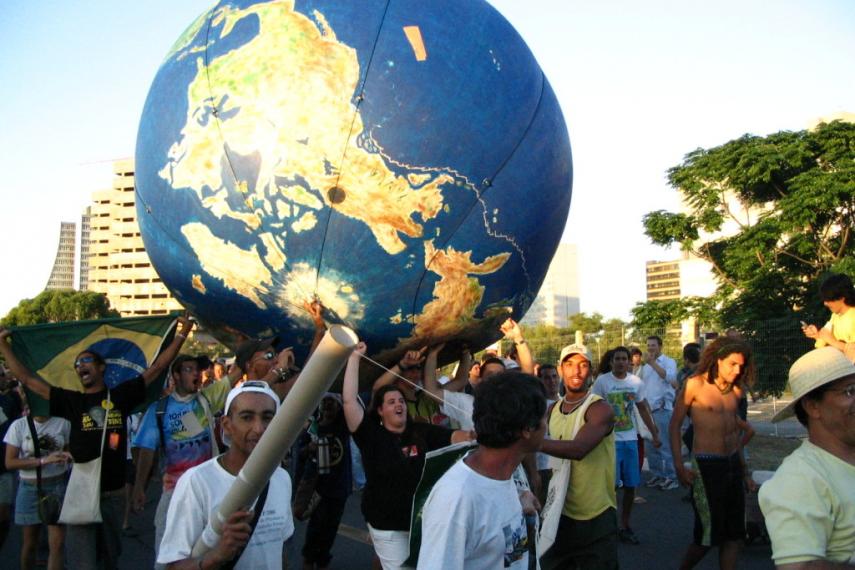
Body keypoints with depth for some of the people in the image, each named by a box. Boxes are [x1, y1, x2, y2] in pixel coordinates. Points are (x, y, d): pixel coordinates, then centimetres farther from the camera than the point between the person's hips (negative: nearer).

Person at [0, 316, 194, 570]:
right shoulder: (72, 401, 1)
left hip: (114, 492, 1)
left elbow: (157, 367, 0)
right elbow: (27, 379, 1)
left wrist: (181, 335, -3)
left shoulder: (120, 395, 1)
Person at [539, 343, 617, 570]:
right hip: (560, 512, 6)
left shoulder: (600, 409, -17)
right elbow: (552, 453, 9)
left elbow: (578, 449, -33)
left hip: (596, 517, -6)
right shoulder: (553, 409, 5)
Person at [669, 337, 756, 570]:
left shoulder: (735, 390, 7)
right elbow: (674, 425, -6)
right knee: (708, 535, 0)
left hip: (733, 464, 6)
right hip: (706, 465, -6)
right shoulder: (695, 384, -9)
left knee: (735, 534, 9)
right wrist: (679, 466, -11)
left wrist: (744, 469, 18)